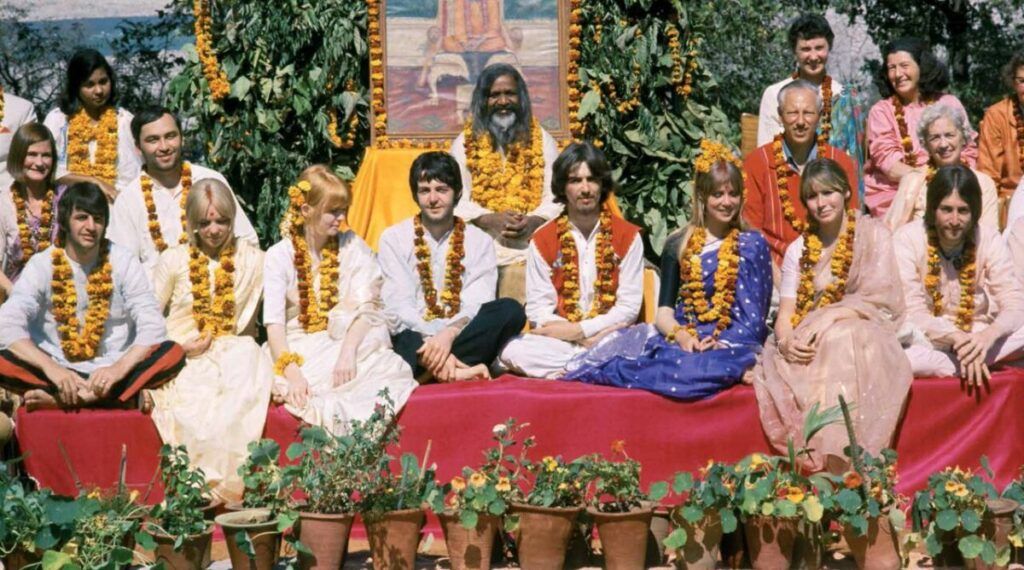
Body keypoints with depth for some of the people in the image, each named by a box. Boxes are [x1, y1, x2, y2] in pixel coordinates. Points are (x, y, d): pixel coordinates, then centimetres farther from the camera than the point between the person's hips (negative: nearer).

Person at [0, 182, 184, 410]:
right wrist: (50, 367, -29)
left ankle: (62, 399, -33)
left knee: (174, 353, -26)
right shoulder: (42, 265, 0)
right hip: (59, 374, -1)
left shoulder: (123, 263, 2)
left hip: (110, 374, 1)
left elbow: (153, 325, -7)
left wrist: (119, 368, -25)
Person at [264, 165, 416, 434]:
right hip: (298, 349, -1)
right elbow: (274, 323, -9)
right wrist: (292, 372, -27)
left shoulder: (352, 247, 7)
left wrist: (348, 352, -27)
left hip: (349, 339, 1)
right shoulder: (279, 256, 2)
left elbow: (365, 307, -6)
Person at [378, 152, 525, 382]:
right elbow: (398, 306, -6)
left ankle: (427, 373, -32)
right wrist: (432, 341, -25)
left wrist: (450, 333, -26)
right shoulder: (393, 239, 7)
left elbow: (477, 305, -4)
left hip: (464, 336, 3)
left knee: (511, 310, -27)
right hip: (414, 338, -3)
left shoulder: (480, 242, 11)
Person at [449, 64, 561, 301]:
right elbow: (456, 199, 3)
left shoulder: (542, 141, 13)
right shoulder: (465, 143, 12)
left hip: (529, 247, 0)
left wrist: (533, 221, -15)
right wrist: (491, 220, -14)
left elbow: (555, 197, 5)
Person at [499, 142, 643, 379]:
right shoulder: (543, 240, 6)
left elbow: (629, 307, -1)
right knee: (510, 349, -31)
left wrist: (579, 330, -13)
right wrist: (584, 339, -15)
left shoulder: (628, 236, 4)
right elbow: (538, 310, 0)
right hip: (560, 340, 2)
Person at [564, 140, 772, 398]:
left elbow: (754, 319, 1)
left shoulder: (752, 245, 7)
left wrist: (720, 344, -17)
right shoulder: (678, 246, 13)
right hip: (681, 338, 3)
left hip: (731, 344, -2)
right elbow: (664, 313, 6)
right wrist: (682, 336, -16)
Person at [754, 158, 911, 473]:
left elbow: (879, 300, -5)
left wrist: (831, 316, -18)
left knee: (839, 341, -39)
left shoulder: (873, 234, 6)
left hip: (863, 333, -3)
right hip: (809, 342, 3)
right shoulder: (798, 250, 16)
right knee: (773, 372, -31)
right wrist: (785, 341, -16)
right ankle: (808, 463, -31)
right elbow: (785, 313, 7)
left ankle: (841, 464, -40)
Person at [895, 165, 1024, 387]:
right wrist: (957, 338, -31)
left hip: (977, 337, 1)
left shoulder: (988, 238, -2)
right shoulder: (908, 239, -10)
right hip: (927, 341, -1)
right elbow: (912, 312, -15)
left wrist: (988, 335, -32)